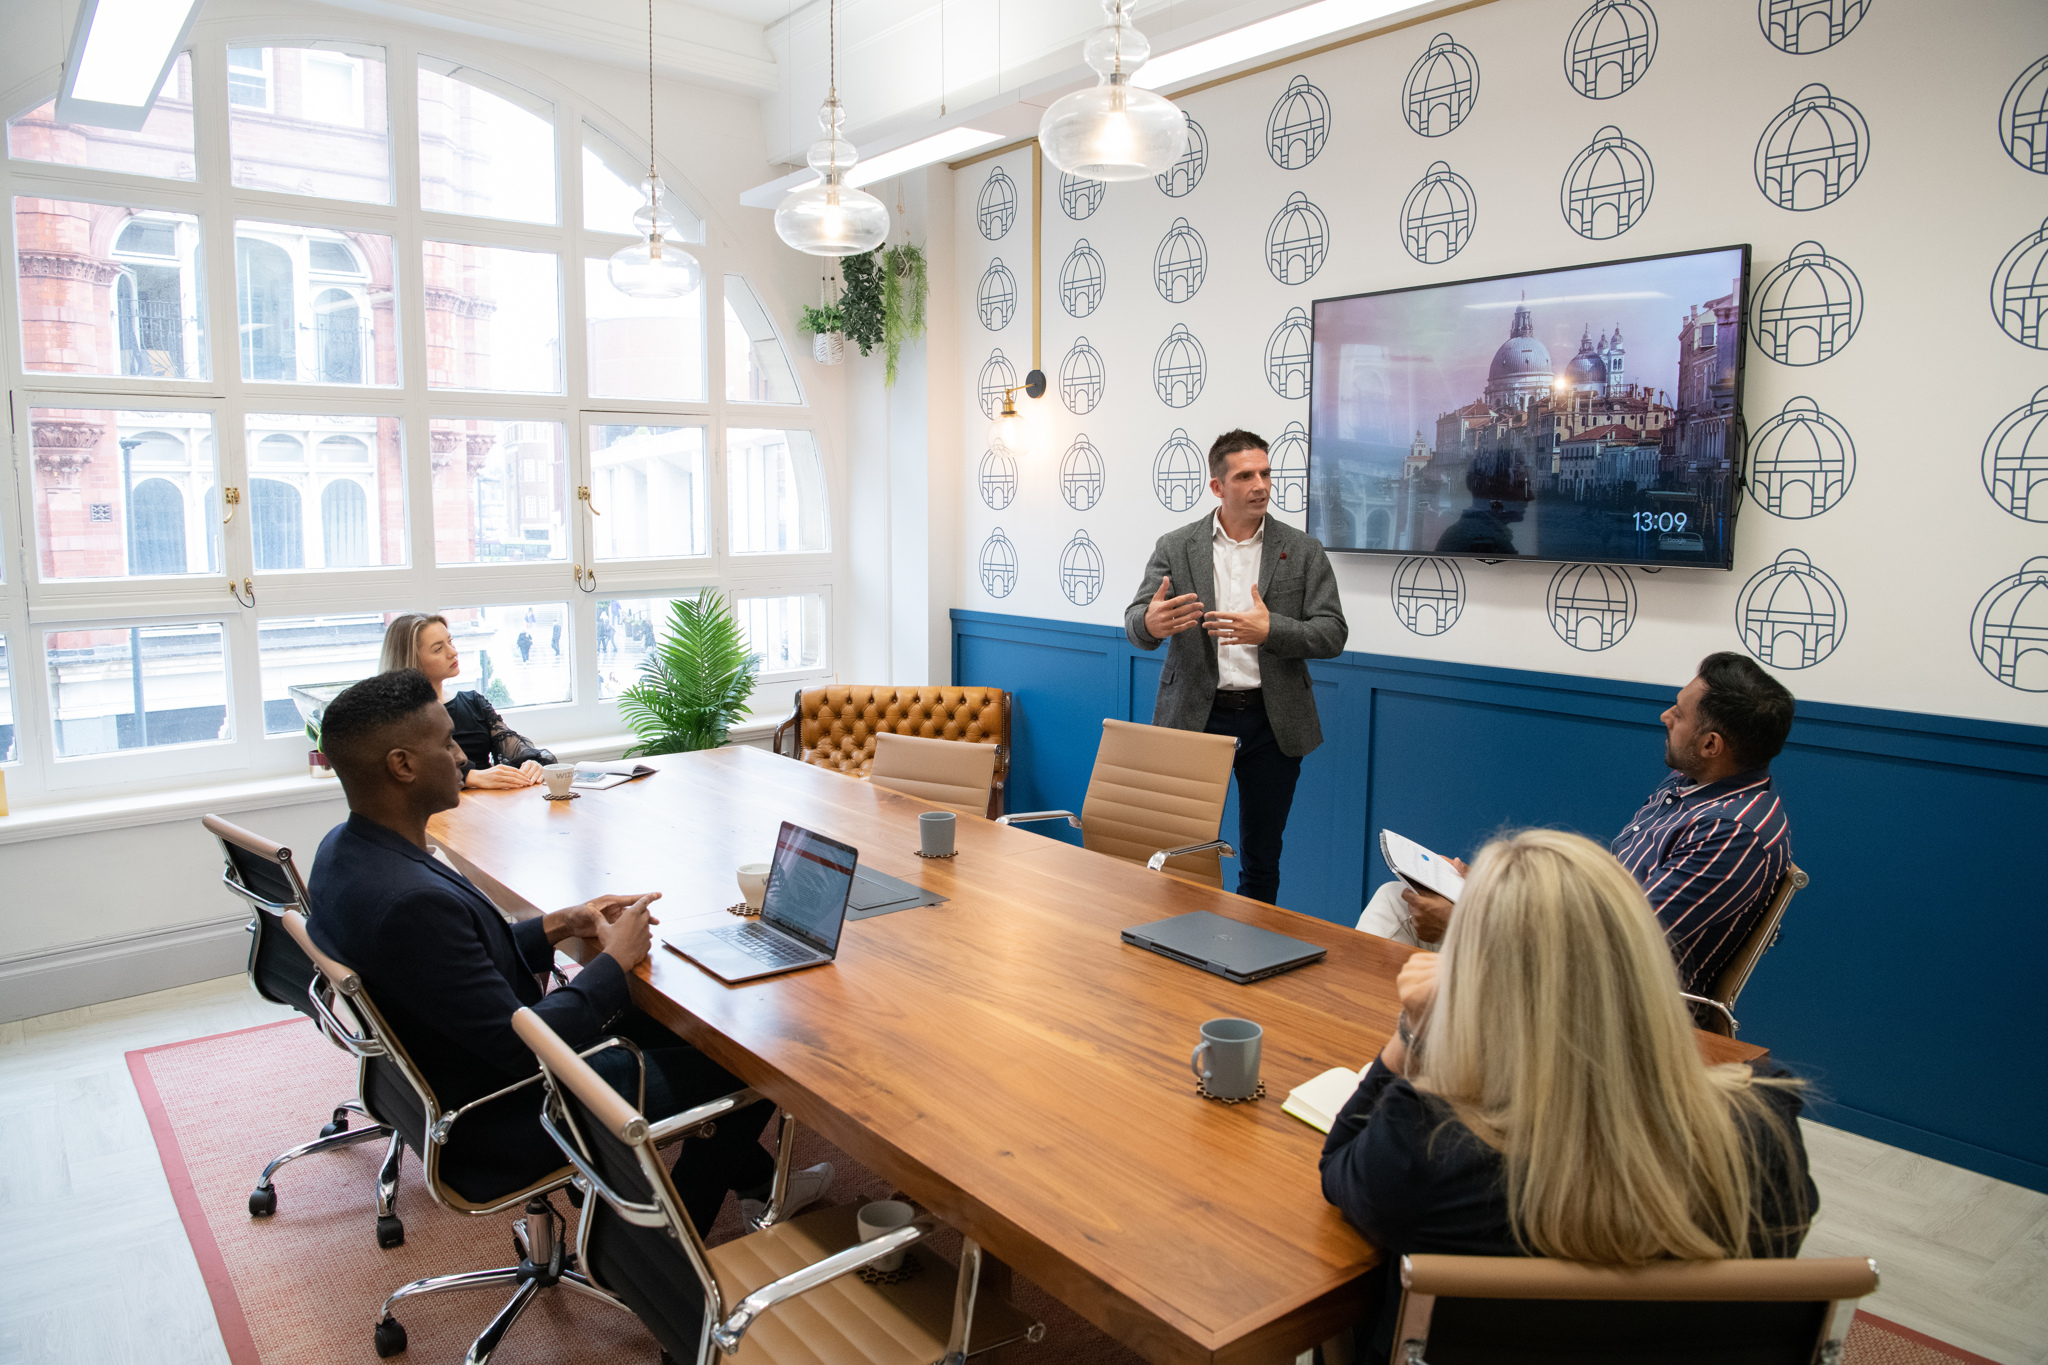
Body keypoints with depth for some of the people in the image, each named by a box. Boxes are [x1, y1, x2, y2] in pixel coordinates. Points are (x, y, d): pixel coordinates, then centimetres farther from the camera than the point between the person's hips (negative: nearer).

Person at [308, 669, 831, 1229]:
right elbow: (523, 1047, -29)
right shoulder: (410, 901, -36)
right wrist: (615, 959, -16)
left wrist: (558, 926, 1)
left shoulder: (347, 848, -3)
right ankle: (671, 1242, 28)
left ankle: (752, 1174, 36)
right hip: (498, 1128, -10)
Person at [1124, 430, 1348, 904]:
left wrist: (1270, 630, -21)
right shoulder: (1175, 547, 2)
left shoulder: (1304, 552, 3)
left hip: (1272, 722, 1)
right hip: (1197, 716, -1)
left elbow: (1332, 635, -3)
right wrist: (1150, 623, -31)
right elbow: (1135, 621, -5)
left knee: (1261, 856, 10)